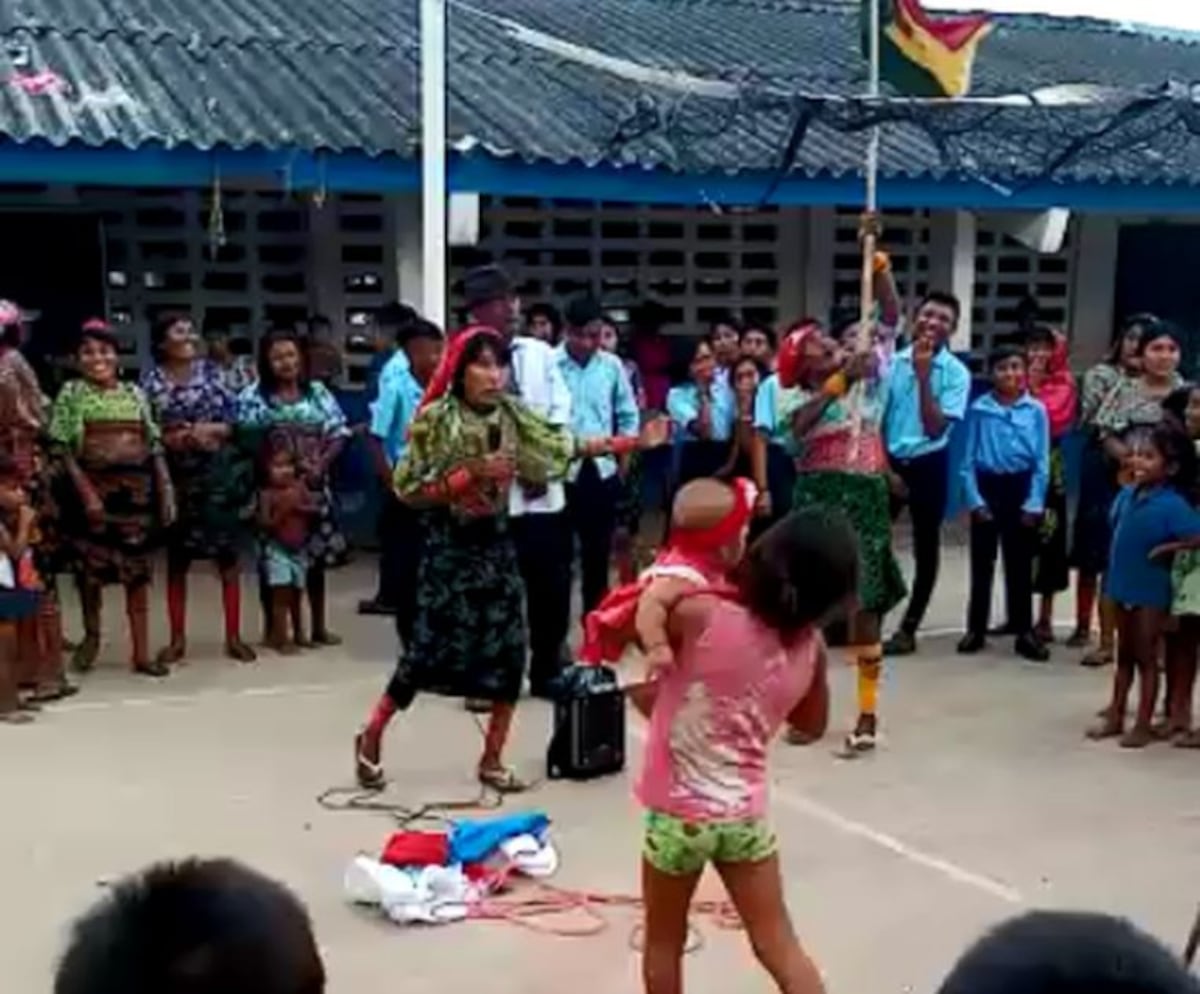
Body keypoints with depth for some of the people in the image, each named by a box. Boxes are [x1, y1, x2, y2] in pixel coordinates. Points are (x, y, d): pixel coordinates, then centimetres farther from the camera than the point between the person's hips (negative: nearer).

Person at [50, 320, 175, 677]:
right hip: (92, 488, -2)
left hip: (135, 490, 3)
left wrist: (165, 492, 1)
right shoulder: (71, 393, -2)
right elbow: (62, 449, -8)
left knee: (137, 569, 5)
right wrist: (86, 492, -17)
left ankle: (141, 652, 11)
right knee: (91, 566, 7)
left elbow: (155, 448, 8)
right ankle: (91, 633, 32)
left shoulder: (134, 394, 7)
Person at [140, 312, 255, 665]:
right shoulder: (151, 380, 0)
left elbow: (237, 418, 2)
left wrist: (212, 430, -15)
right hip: (176, 475, -1)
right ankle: (177, 638, 16)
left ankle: (233, 636, 11)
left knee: (227, 554, 4)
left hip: (219, 472, 1)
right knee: (177, 558, 7)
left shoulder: (211, 371, 4)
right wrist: (171, 438, -18)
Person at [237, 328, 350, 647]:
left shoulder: (317, 393, 6)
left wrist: (320, 466, -11)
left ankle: (319, 627, 20)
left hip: (314, 486, 3)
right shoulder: (253, 397, -2)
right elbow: (245, 441, -8)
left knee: (317, 555, 9)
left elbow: (338, 434, 3)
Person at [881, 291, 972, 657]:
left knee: (925, 548, 5)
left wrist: (924, 376, -21)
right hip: (887, 460, 2)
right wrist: (884, 467, -3)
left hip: (928, 466, -1)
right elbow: (874, 418, 3)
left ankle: (908, 628, 17)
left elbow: (935, 427, -15)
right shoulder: (892, 361, -1)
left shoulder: (956, 373, -7)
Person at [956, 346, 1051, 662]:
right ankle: (976, 629, 17)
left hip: (1021, 487, 0)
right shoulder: (979, 409, -2)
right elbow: (969, 458, 0)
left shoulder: (1036, 411, -3)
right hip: (987, 486, 1)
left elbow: (1042, 461, -2)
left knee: (1019, 564, 6)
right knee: (982, 563, 8)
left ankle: (1024, 631, 13)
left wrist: (1034, 503, -7)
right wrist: (975, 499, -7)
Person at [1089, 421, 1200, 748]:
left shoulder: (1172, 504, -21)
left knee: (1146, 658, 4)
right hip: (1122, 586, 6)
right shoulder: (1126, 495, -2)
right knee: (1124, 656, 18)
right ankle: (1115, 717, 28)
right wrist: (1113, 573, 6)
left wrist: (1166, 549, -18)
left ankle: (1144, 725, 15)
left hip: (1151, 591, -6)